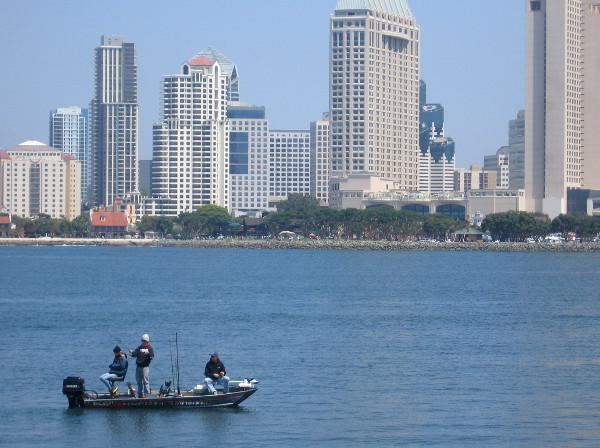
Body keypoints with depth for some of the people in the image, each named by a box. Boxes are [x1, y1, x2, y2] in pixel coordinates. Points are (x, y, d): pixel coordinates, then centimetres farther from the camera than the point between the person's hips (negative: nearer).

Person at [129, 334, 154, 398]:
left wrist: (148, 353, -25)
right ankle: (140, 394, 15)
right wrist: (132, 352, -15)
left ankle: (147, 393, -8)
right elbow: (135, 354, 6)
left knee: (145, 381, -9)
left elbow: (152, 357, -5)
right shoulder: (139, 348, 17)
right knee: (139, 381, 8)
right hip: (138, 366, 5)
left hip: (145, 367, -5)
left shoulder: (150, 348, 5)